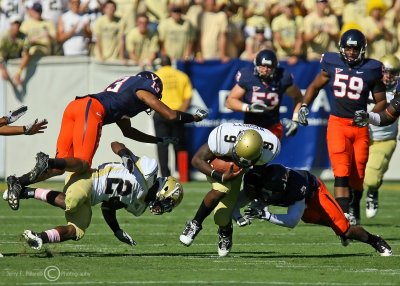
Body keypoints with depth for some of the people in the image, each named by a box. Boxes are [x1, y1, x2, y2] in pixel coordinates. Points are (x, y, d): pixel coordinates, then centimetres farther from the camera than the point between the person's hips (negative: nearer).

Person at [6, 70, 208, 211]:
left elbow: (128, 131, 49)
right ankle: (46, 162, -39)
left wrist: (159, 140, 55)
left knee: (62, 164, 3)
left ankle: (20, 182, -16)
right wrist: (195, 117, 36)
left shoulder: (124, 87, 40)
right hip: (91, 109, -8)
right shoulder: (144, 90, 18)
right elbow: (172, 116, 18)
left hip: (74, 106, 8)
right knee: (81, 164, -14)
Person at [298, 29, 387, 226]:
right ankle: (344, 213, -23)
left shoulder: (371, 70, -1)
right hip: (337, 123, 0)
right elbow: (315, 86, 19)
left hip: (360, 126, 0)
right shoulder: (332, 64, 3)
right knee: (342, 172, -15)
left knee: (357, 175, 7)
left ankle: (354, 209, 31)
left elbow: (381, 101, 7)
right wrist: (304, 106, 5)